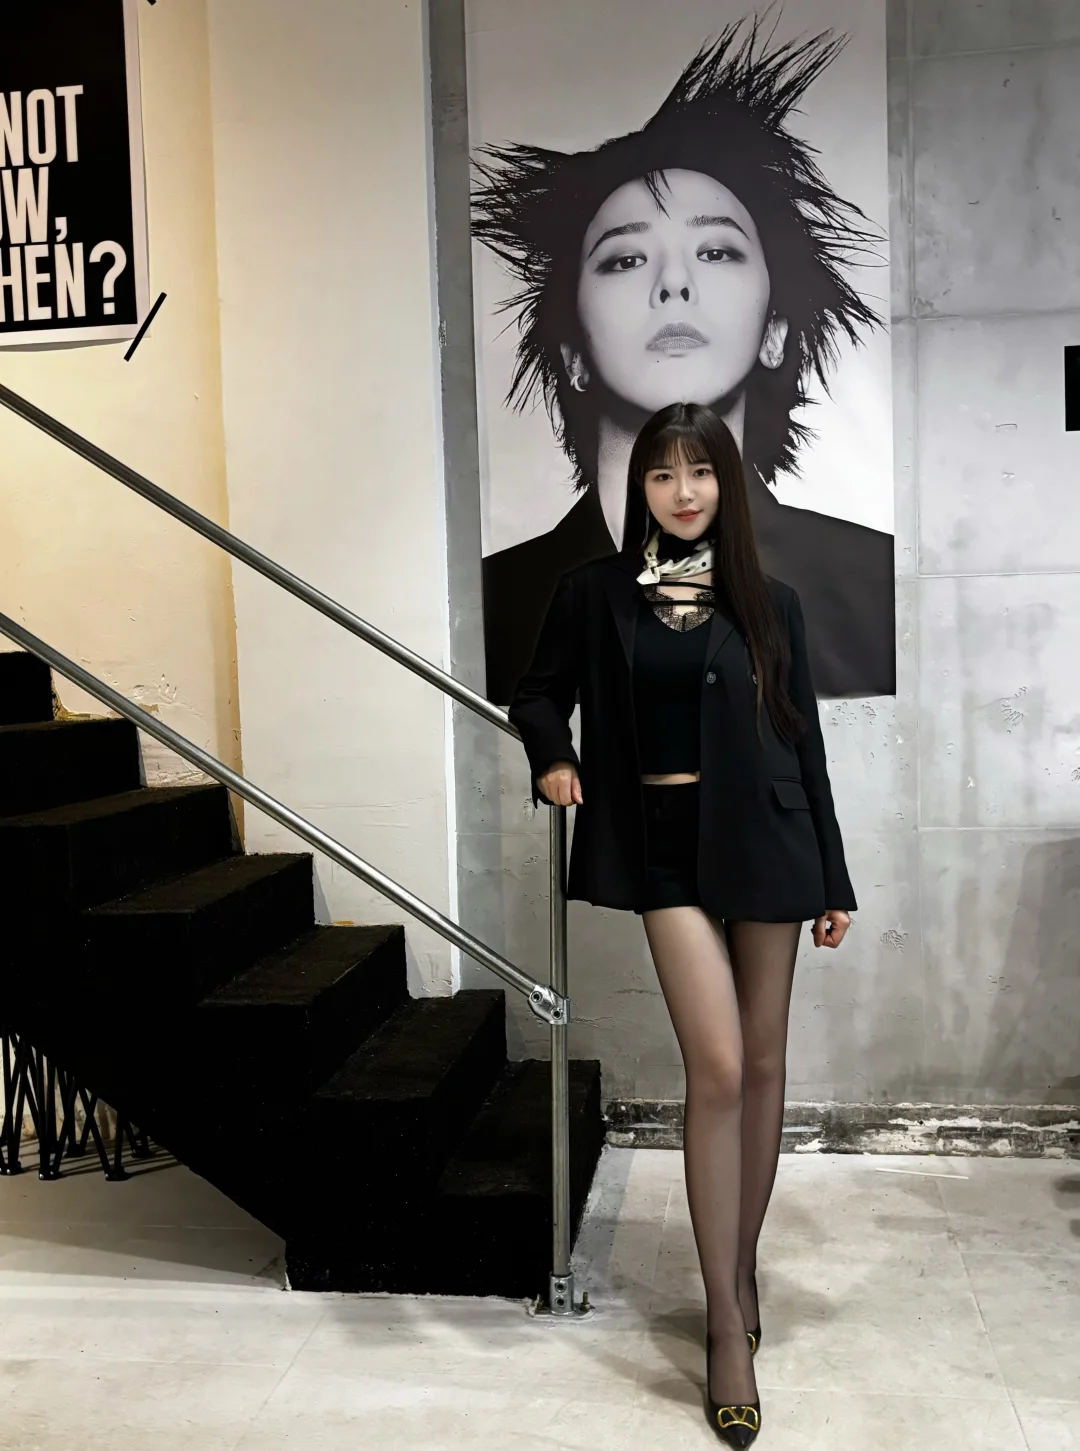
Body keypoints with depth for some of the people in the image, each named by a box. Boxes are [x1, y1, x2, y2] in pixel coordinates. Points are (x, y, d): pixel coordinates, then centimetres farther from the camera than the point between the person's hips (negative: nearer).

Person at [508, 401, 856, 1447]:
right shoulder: (596, 590, 2)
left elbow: (803, 740, 7)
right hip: (667, 842, -2)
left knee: (763, 1065, 9)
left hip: (764, 838, 2)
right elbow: (539, 692, 14)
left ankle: (742, 1264, 29)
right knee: (717, 1067, -10)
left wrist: (832, 877, 6)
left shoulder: (768, 603, 5)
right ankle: (726, 1321, 2)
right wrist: (551, 758, -8)